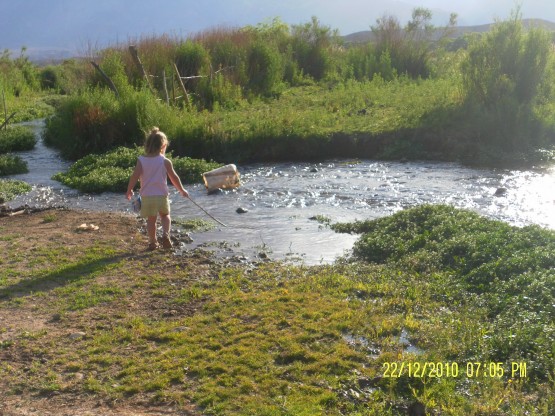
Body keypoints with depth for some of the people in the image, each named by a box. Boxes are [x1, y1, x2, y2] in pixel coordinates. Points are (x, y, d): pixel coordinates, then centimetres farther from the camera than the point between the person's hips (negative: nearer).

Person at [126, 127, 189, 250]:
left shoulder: (141, 160, -3)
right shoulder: (165, 161, -4)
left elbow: (134, 176, -9)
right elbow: (174, 177, 1)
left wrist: (129, 190, 3)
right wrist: (182, 190, 13)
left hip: (147, 196, 1)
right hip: (161, 195, -1)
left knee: (151, 219, 12)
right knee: (165, 215, 18)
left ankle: (152, 242, 15)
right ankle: (165, 235, -5)